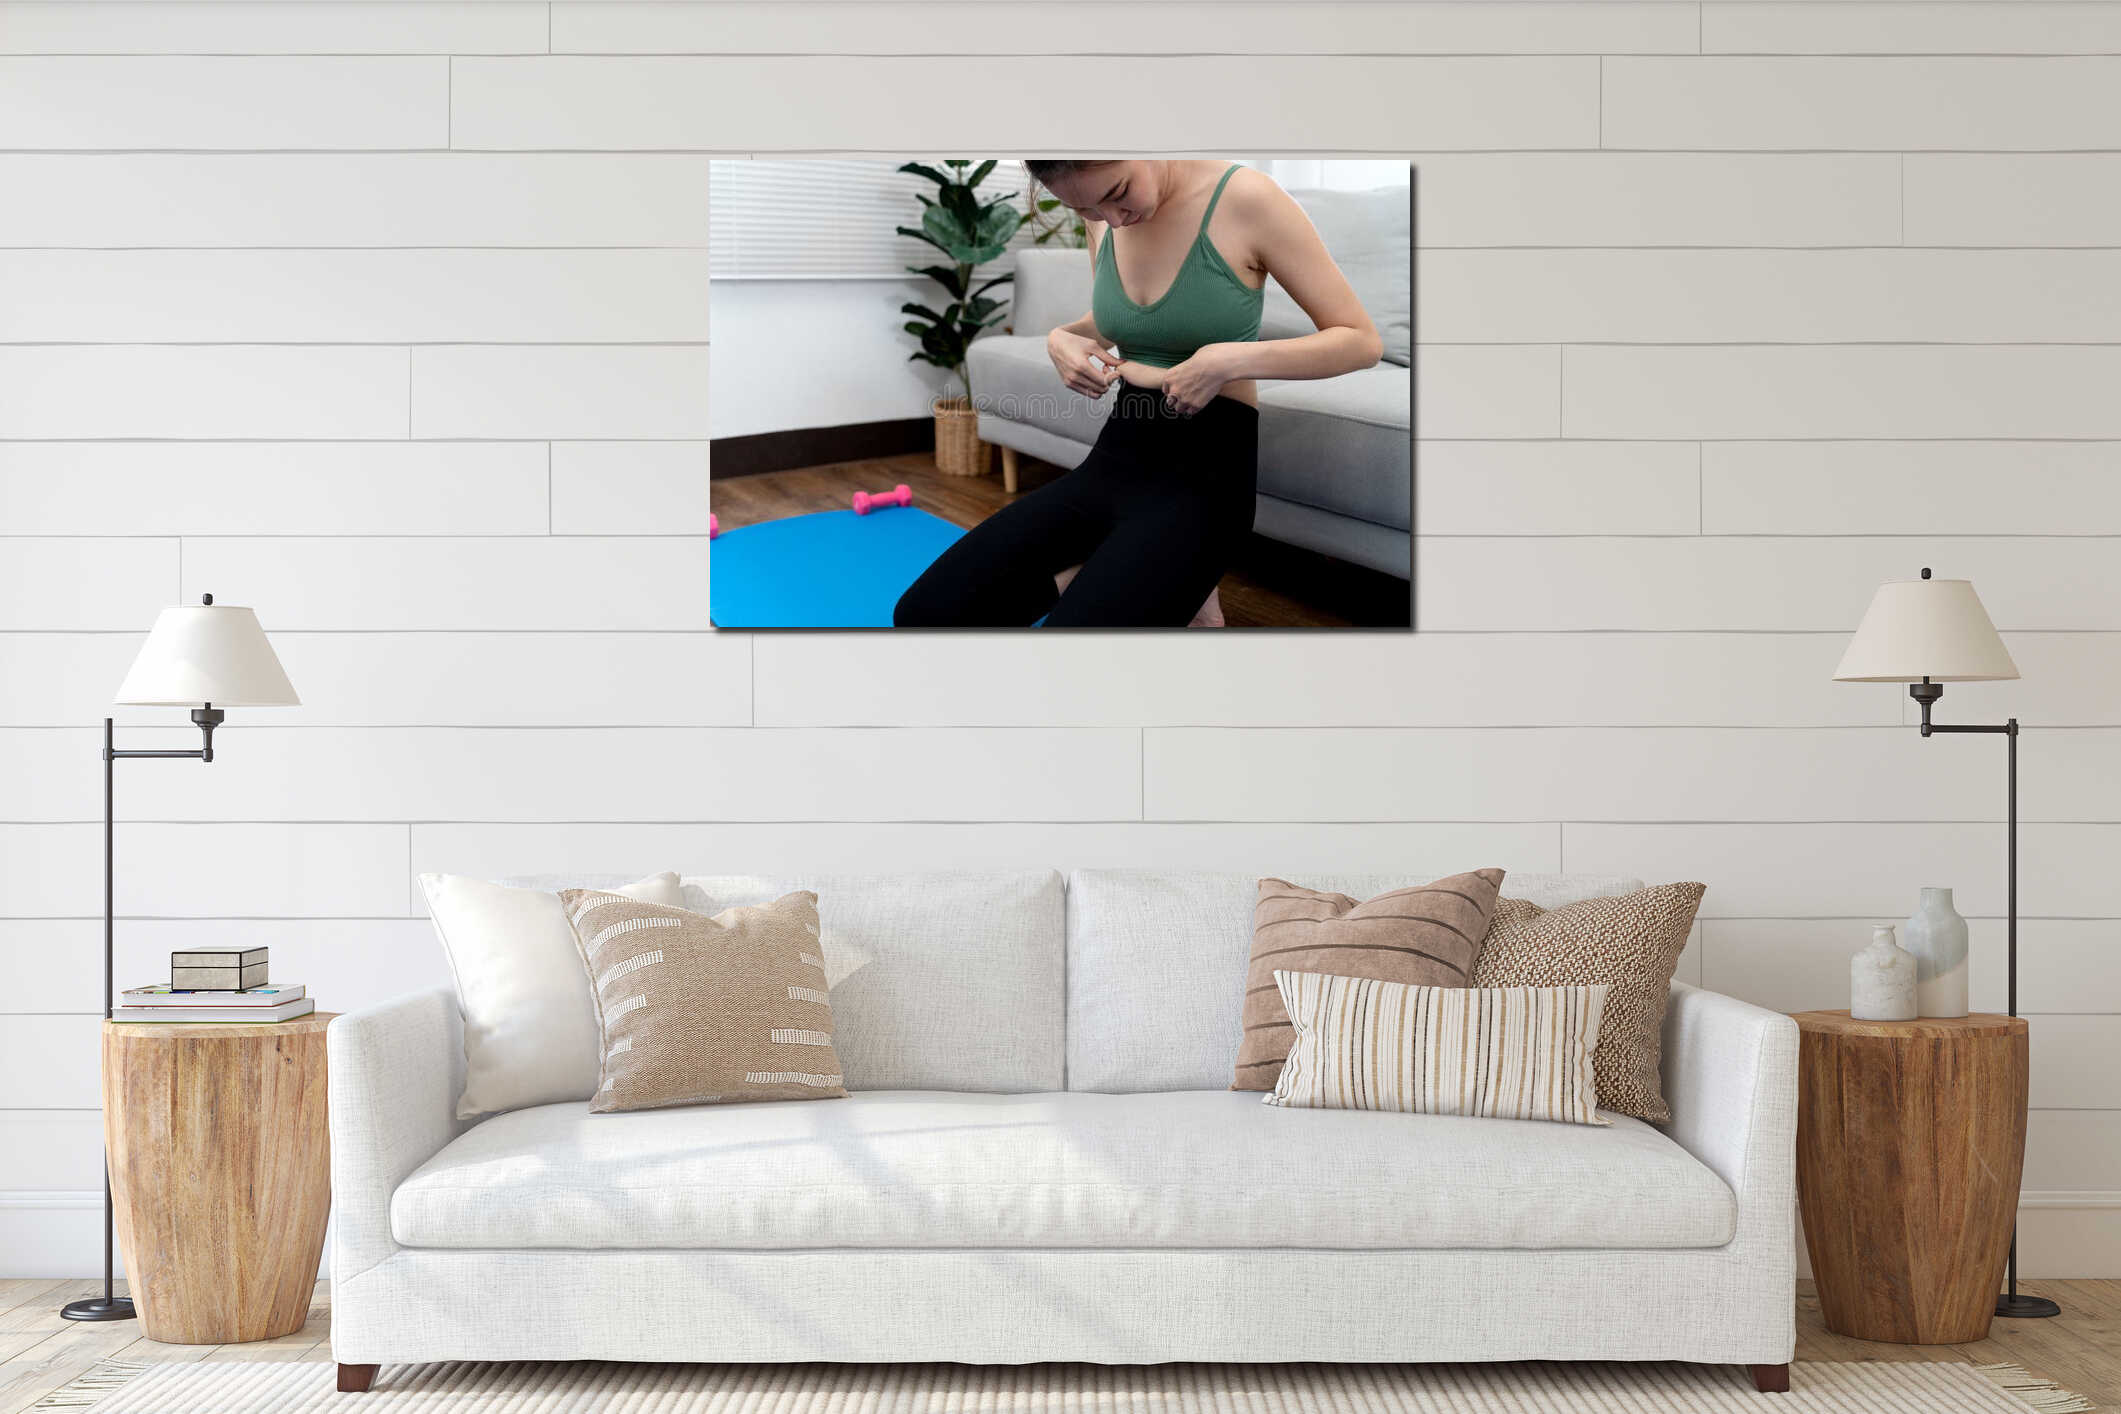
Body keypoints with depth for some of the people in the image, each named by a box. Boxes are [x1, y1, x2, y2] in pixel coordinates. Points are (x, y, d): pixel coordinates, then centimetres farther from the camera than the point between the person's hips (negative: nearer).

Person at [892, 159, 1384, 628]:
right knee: (923, 612, -9)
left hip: (1205, 470, -6)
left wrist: (1232, 360, -24)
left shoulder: (1245, 199, -15)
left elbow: (1363, 341, -11)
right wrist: (1063, 337, 1)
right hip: (1114, 456, 6)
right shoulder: (1102, 214, 3)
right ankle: (1111, 575, 6)